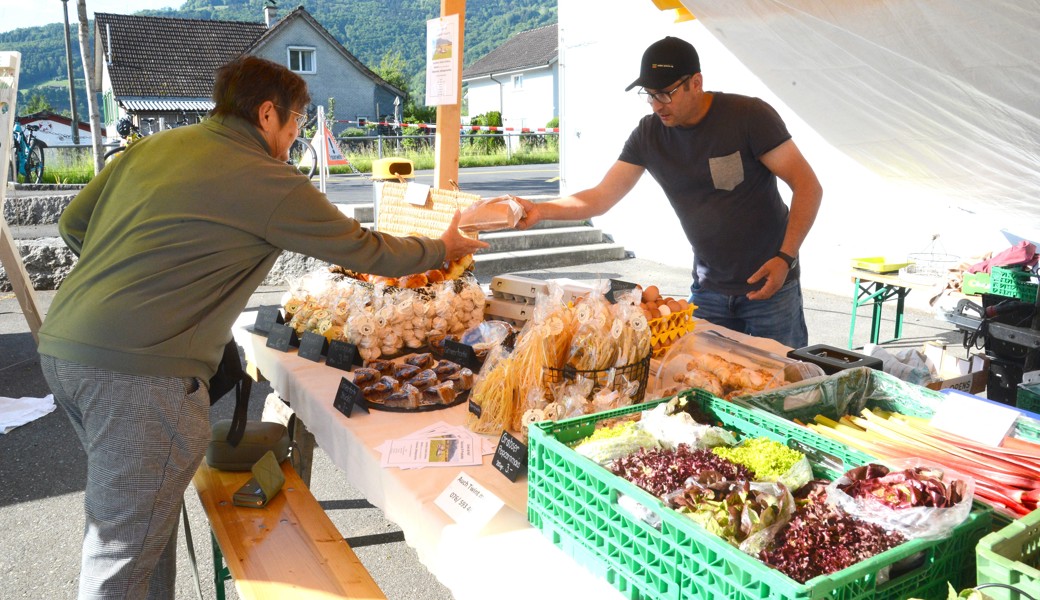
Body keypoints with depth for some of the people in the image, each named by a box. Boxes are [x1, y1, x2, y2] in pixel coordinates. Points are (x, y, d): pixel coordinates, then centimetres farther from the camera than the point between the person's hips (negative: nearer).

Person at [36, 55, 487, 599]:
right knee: (123, 556, 4)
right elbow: (366, 252, 2)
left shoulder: (152, 147, 13)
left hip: (61, 344, 9)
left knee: (147, 510, 23)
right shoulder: (270, 182, -7)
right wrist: (442, 249, 18)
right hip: (138, 369, -8)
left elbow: (73, 224, 19)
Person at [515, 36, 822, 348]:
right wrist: (540, 210, -19)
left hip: (769, 286, -3)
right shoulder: (649, 134, -2)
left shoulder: (749, 116, -14)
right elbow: (602, 197, -4)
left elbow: (808, 186, -13)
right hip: (708, 288, 3)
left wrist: (785, 258, -23)